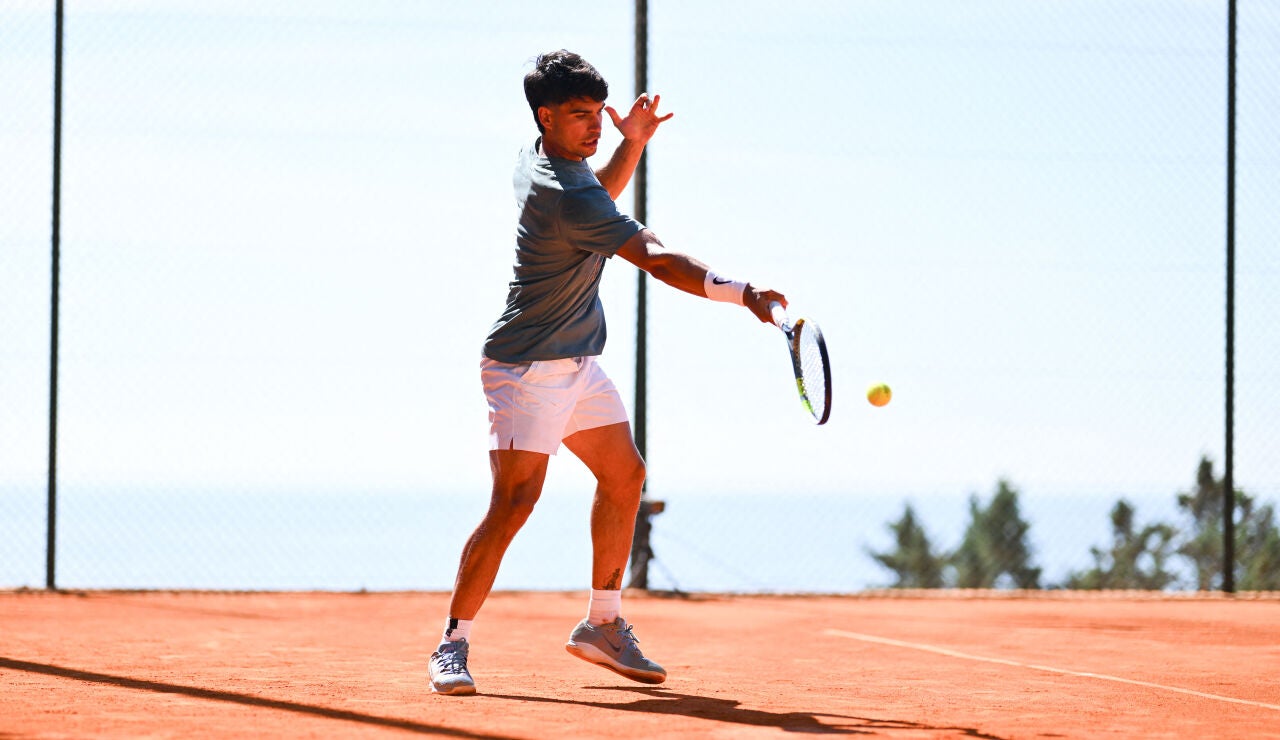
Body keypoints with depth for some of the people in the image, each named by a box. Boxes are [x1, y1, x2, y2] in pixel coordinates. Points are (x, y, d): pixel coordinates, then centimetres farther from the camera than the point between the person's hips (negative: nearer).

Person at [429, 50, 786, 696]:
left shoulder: (543, 159, 4)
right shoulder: (562, 197, -27)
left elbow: (598, 201, 27)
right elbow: (657, 260, -31)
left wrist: (632, 144, 11)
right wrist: (743, 293, -35)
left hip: (577, 363, 11)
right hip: (528, 369, -11)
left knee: (624, 474, 14)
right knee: (514, 500, -17)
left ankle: (602, 624, 23)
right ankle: (453, 644, -10)